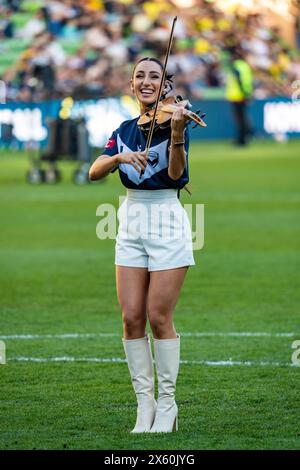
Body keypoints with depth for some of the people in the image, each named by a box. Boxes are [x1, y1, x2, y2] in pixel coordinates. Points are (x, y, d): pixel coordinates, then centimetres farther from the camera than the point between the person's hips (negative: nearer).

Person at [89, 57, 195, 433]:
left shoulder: (174, 122, -3)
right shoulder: (124, 131, 11)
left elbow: (175, 173, -19)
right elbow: (94, 172, -3)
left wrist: (176, 133, -36)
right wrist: (120, 157, -23)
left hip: (167, 224, -5)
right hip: (132, 227, 5)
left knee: (159, 318, -6)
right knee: (132, 318, -2)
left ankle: (166, 405, 3)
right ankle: (144, 404, 4)